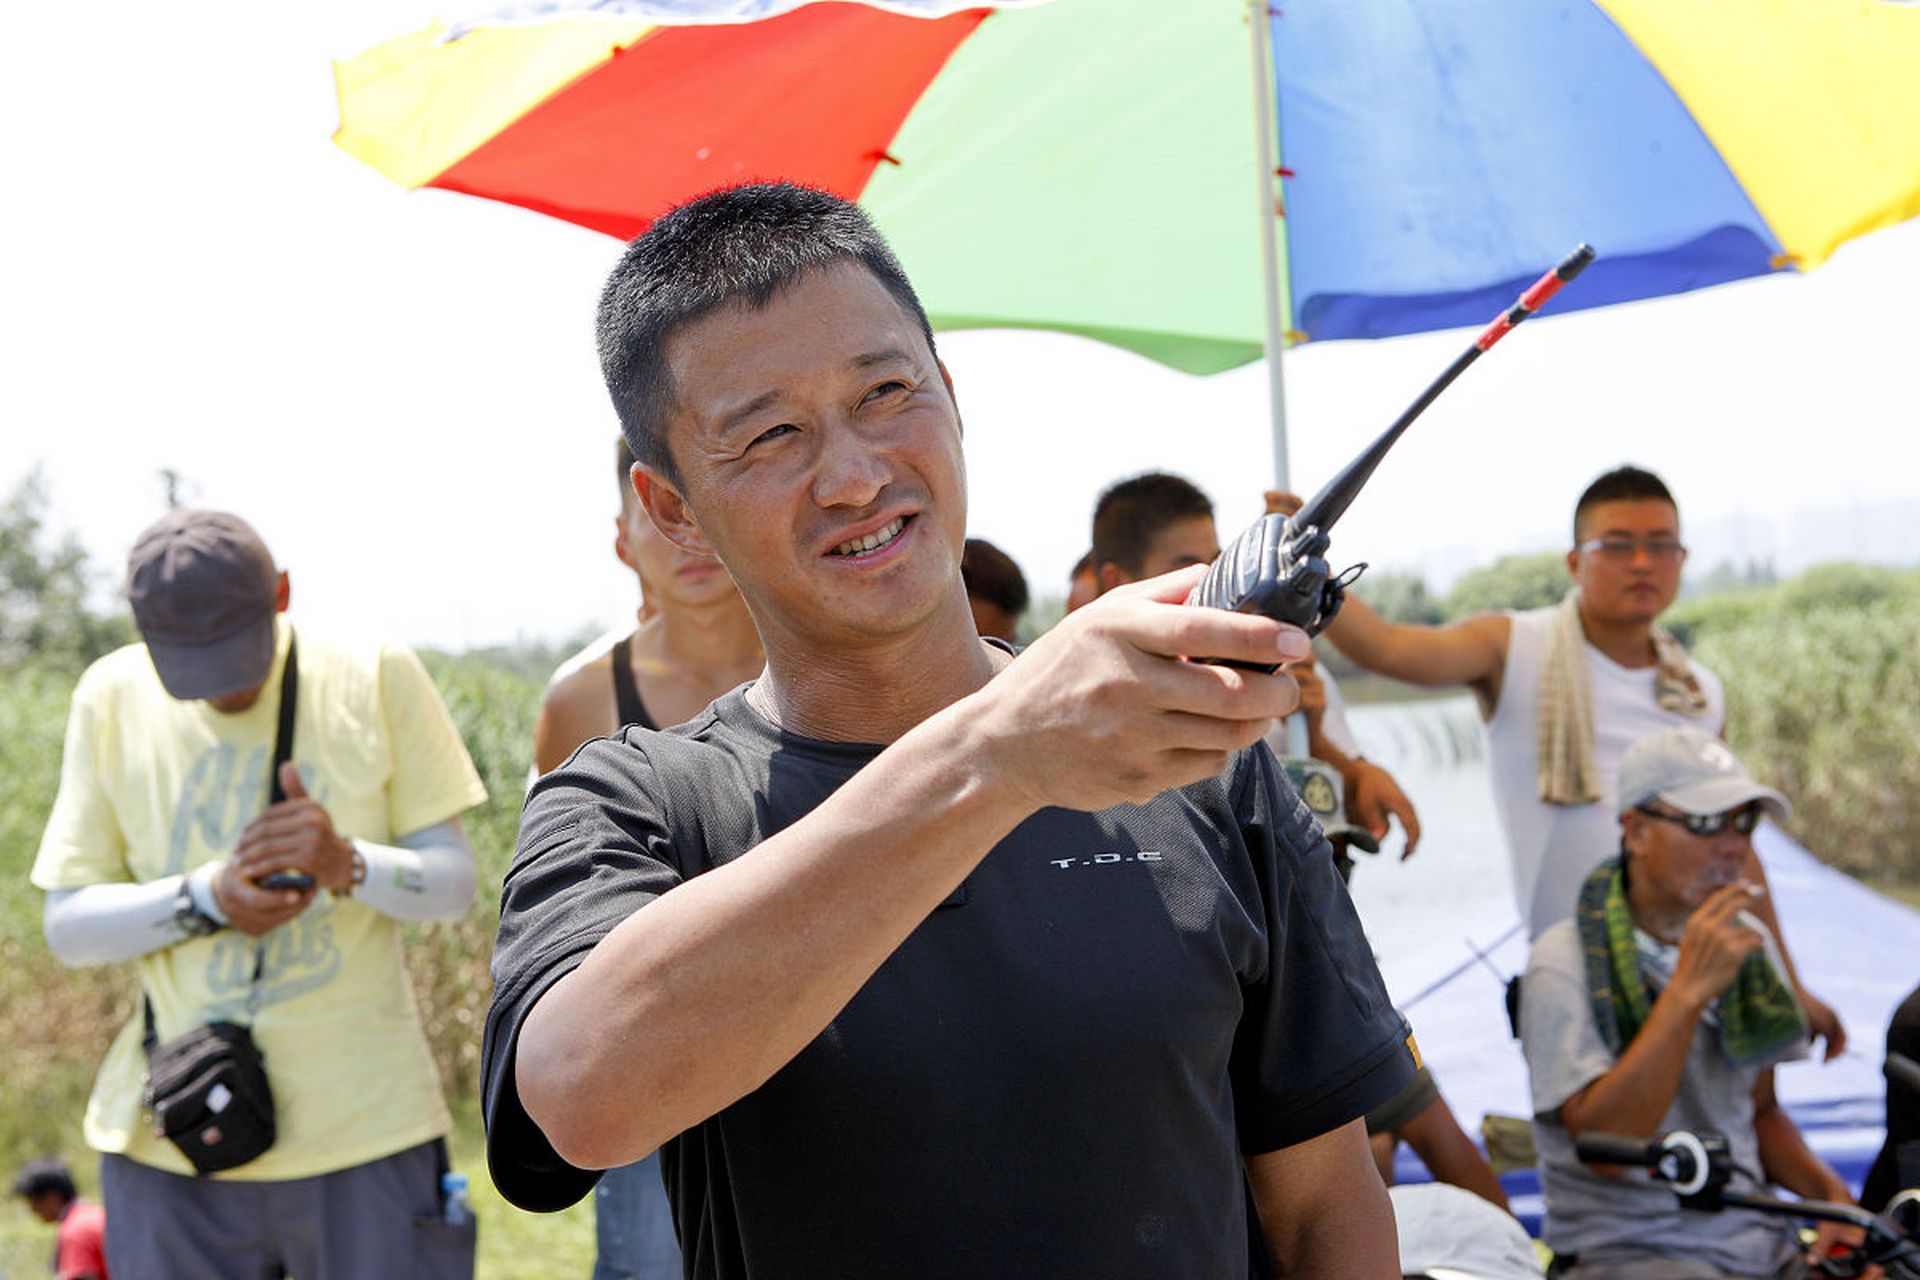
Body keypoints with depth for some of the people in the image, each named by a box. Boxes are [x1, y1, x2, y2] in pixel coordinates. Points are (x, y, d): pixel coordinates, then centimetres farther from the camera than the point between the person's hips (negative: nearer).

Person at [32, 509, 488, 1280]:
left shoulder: (377, 678, -1)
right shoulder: (111, 698, 4)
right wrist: (206, 899, -14)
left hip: (364, 1127, -1)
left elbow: (454, 884, 1)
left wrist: (348, 864, -20)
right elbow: (66, 926, 3)